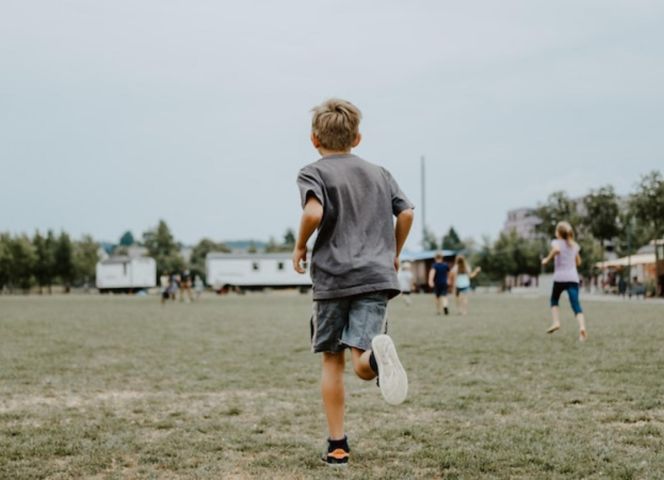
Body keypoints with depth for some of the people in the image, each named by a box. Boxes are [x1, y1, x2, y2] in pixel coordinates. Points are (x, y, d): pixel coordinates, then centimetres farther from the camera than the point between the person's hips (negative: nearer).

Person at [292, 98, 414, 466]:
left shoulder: (313, 173, 1)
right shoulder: (379, 173, 16)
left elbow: (314, 212, -17)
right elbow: (406, 213, 10)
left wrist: (300, 247, -1)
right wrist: (394, 253, 24)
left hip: (332, 277, -2)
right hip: (376, 276, 2)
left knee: (332, 360, 12)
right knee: (361, 364, -6)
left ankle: (337, 446, 13)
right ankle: (377, 353, -44)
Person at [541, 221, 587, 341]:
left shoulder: (556, 242, 2)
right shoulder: (574, 245, 18)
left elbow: (556, 250, -23)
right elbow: (578, 262, 23)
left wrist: (547, 259, -11)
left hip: (560, 277, -3)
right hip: (573, 277, 3)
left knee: (554, 300, 22)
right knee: (576, 304, -7)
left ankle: (556, 322, 6)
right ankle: (582, 326, -28)